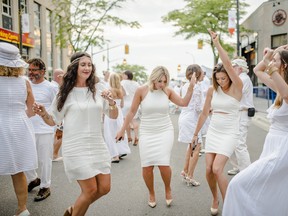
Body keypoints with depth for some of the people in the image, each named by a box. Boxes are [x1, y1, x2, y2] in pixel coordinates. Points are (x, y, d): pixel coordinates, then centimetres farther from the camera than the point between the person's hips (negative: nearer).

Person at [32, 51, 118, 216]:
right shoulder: (66, 92, -3)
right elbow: (54, 121, 4)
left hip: (98, 145, 5)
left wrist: (111, 102, -13)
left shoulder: (98, 89, 4)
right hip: (76, 147, -4)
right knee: (90, 190, -6)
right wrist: (44, 114, -17)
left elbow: (114, 116, 6)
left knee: (104, 188, 8)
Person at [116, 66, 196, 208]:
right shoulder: (141, 91, -9)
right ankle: (151, 194, 26)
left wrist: (191, 87, -11)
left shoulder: (167, 91, -2)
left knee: (163, 164, -12)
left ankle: (168, 190, 20)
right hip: (147, 133, 0)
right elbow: (132, 112, -1)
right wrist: (122, 130, 3)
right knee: (147, 166, -2)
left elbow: (184, 103, 1)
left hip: (165, 131, 1)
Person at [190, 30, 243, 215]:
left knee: (217, 169, -15)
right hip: (213, 132, 5)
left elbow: (228, 64, -25)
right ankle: (215, 200, 29)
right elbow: (204, 113, 9)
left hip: (229, 134, -4)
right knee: (209, 170, 2)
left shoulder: (237, 87, -10)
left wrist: (217, 43, -24)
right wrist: (196, 134, 12)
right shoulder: (212, 90, 2)